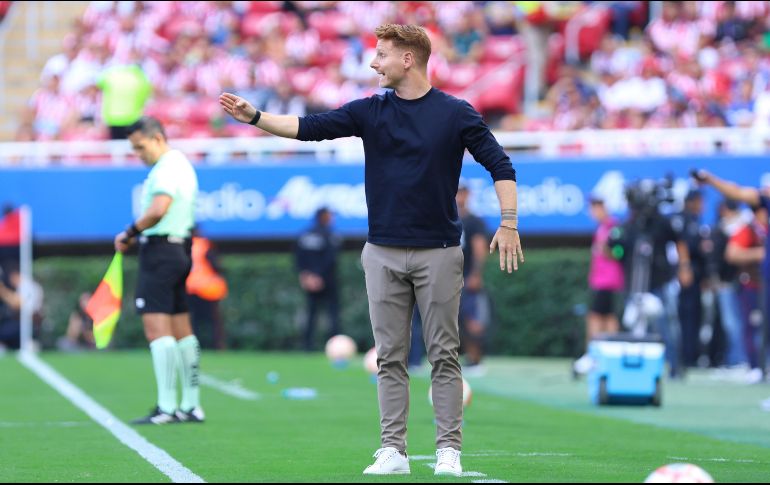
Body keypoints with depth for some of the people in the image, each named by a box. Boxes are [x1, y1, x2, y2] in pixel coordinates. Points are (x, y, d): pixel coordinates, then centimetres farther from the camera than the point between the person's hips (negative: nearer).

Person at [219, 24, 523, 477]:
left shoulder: (456, 113, -3)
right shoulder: (369, 111, 5)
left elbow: (500, 164, -1)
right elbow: (309, 127, -1)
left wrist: (509, 223, -9)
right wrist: (255, 116, -13)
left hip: (438, 253, -3)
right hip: (384, 253, 3)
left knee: (444, 355, -1)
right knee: (391, 357, 3)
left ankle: (449, 450, 3)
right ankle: (393, 451, 6)